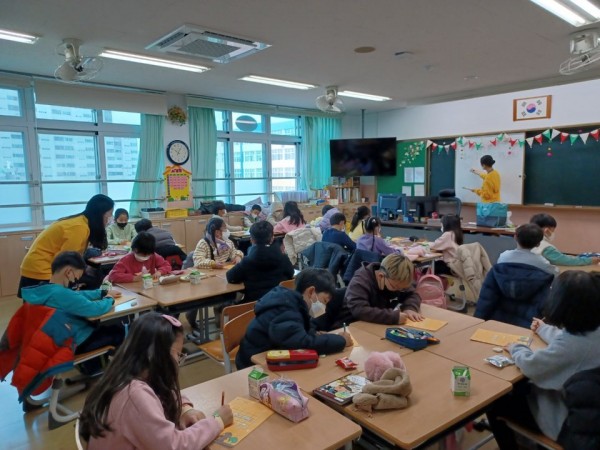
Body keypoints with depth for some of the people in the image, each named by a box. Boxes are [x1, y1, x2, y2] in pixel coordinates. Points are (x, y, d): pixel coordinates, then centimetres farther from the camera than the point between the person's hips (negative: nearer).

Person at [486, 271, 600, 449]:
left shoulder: (572, 343, -37)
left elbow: (531, 365, -27)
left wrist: (515, 348, -6)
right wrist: (543, 328, 31)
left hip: (564, 417, -8)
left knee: (494, 403, 6)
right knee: (517, 387, 25)